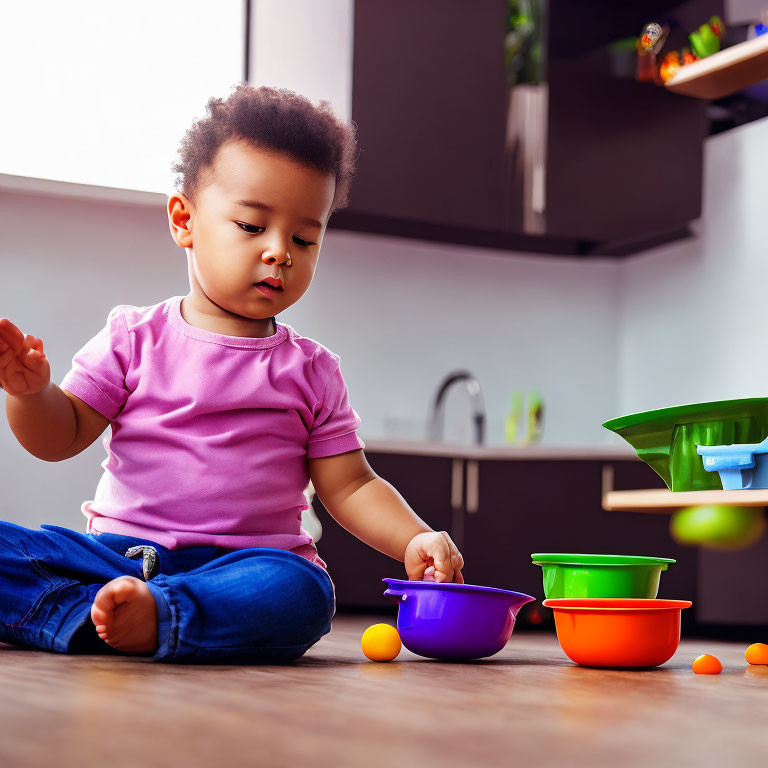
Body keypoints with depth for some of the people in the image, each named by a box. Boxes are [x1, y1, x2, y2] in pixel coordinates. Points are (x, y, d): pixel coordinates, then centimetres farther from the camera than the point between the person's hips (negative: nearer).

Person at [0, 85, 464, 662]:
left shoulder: (311, 371, 10)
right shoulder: (134, 338, 6)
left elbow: (350, 487, 10)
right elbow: (60, 437, 7)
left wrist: (414, 540, -8)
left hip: (246, 562, 0)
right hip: (119, 547, 1)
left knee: (300, 593, -35)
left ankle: (148, 616, -41)